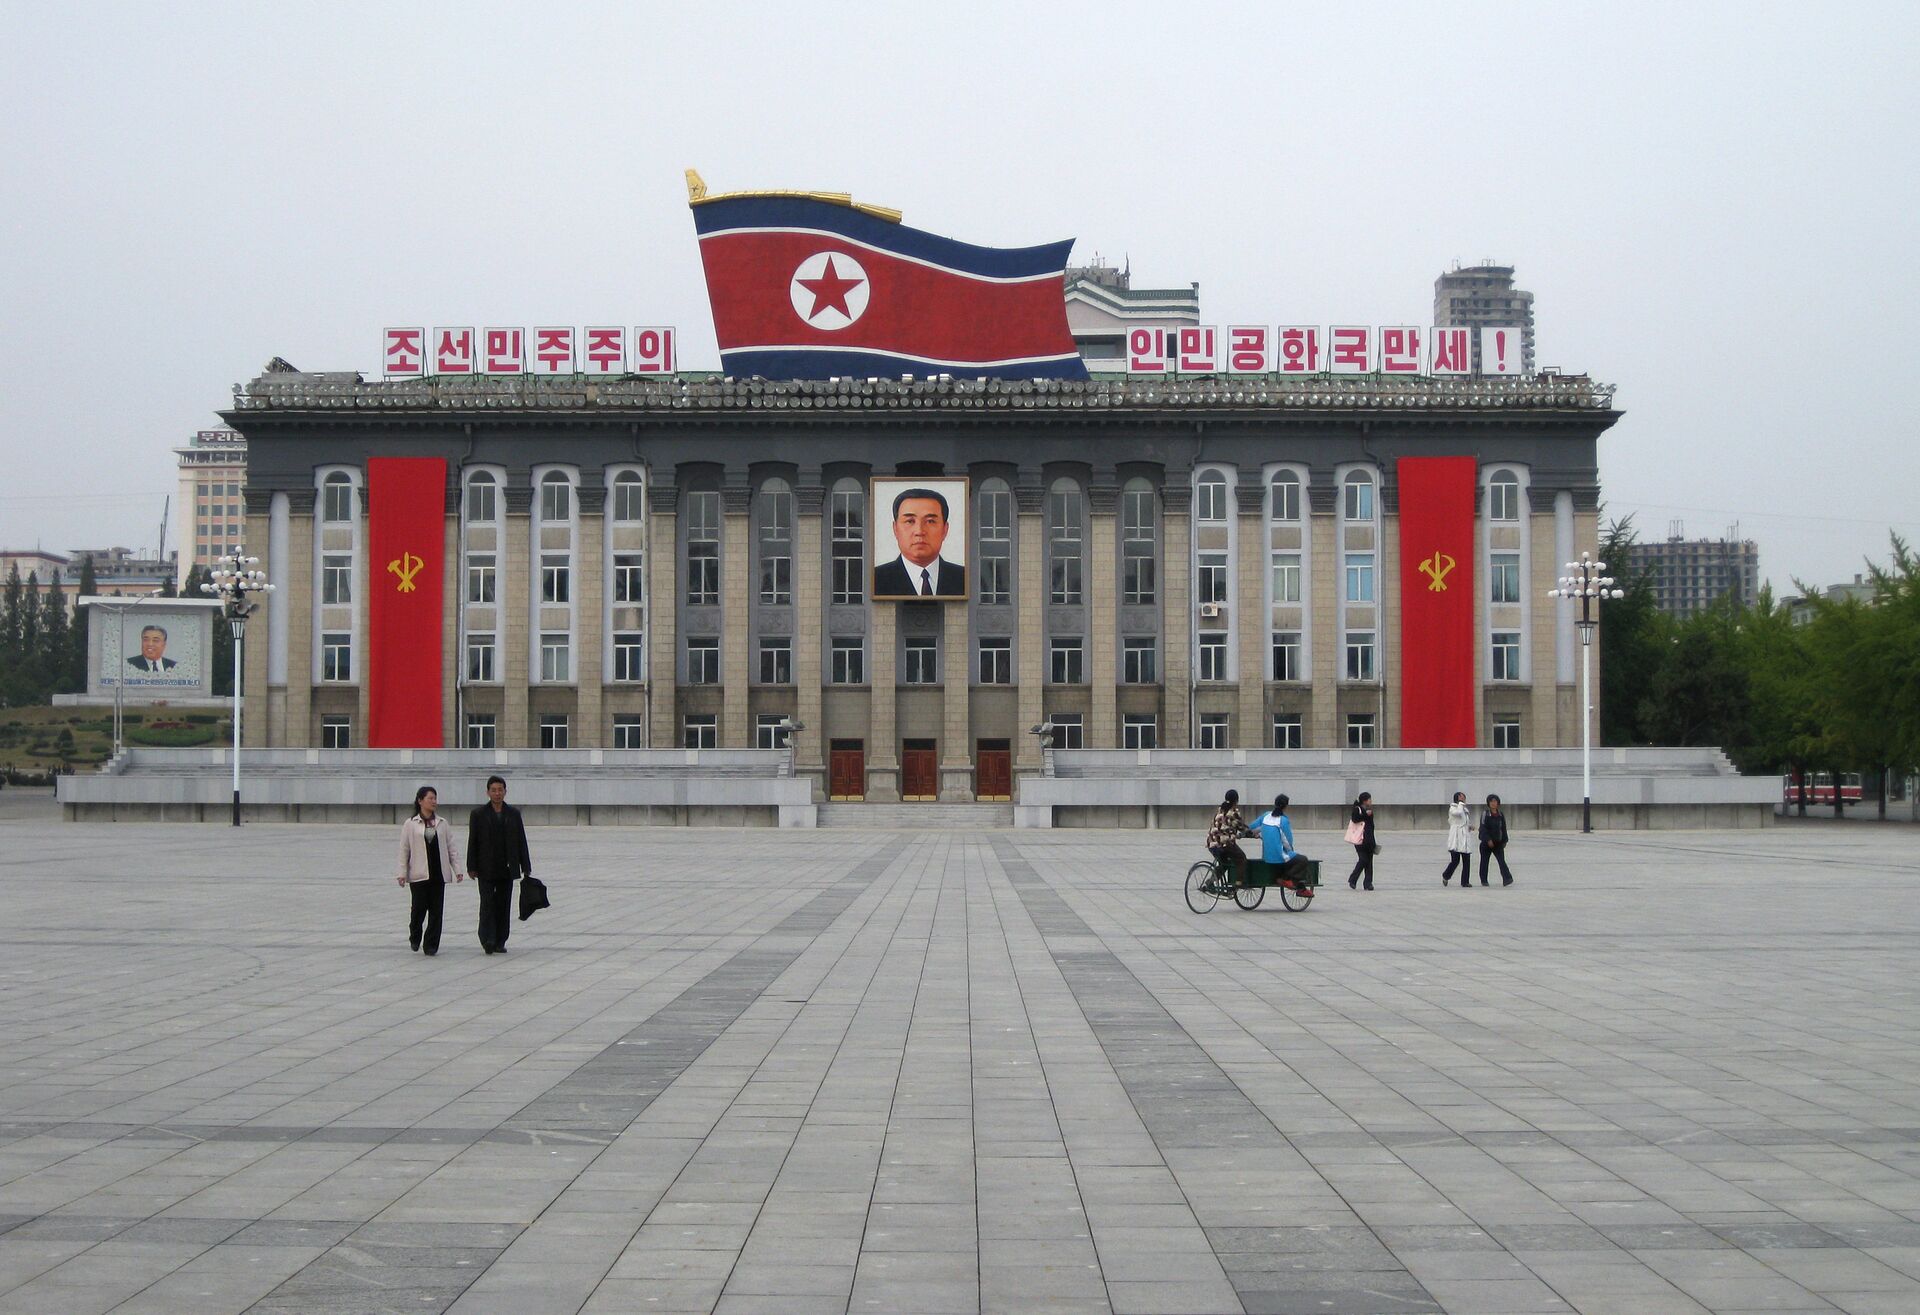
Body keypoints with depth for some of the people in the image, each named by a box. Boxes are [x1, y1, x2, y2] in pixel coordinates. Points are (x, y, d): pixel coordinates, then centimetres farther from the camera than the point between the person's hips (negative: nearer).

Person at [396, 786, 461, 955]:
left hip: (438, 873, 3)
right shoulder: (410, 824, 0)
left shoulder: (442, 824, 8)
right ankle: (415, 938, 29)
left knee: (436, 910, 0)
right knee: (419, 908, 1)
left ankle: (431, 945, 7)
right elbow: (404, 850, 0)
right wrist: (402, 873, -4)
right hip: (418, 874, -3)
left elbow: (451, 848, 9)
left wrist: (457, 869, 2)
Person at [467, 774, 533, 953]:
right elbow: (472, 842, 1)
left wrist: (526, 867, 4)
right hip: (486, 869, -2)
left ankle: (500, 942, 10)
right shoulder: (479, 814, 2)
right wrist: (472, 867, -5)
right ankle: (488, 940, -13)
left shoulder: (513, 813, 8)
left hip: (507, 869, 2)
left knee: (504, 905, 5)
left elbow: (521, 841, 8)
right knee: (487, 903, -10)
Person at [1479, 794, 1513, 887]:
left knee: (1502, 861, -10)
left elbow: (1504, 829, 13)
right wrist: (1488, 840, -21)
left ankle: (1507, 879, -21)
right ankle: (1484, 881, 15)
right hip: (1486, 843, -2)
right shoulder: (1485, 814, -6)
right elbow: (1483, 828, -13)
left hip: (1498, 843, 2)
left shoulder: (1501, 815, 7)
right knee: (1484, 861, 5)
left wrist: (1504, 841, 11)